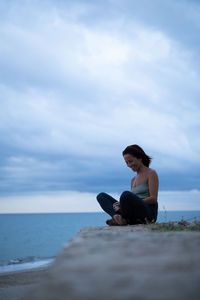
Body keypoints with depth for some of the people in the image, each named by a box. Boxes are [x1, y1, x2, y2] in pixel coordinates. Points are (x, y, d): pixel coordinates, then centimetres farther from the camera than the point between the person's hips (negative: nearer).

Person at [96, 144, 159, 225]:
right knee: (101, 196, -1)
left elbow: (153, 199, -8)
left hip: (148, 213, -7)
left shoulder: (151, 173, 3)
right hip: (133, 217, 8)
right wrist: (120, 204, -2)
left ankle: (121, 219, -12)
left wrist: (132, 203, -16)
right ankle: (118, 217, -25)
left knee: (126, 194, -36)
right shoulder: (133, 180, 24)